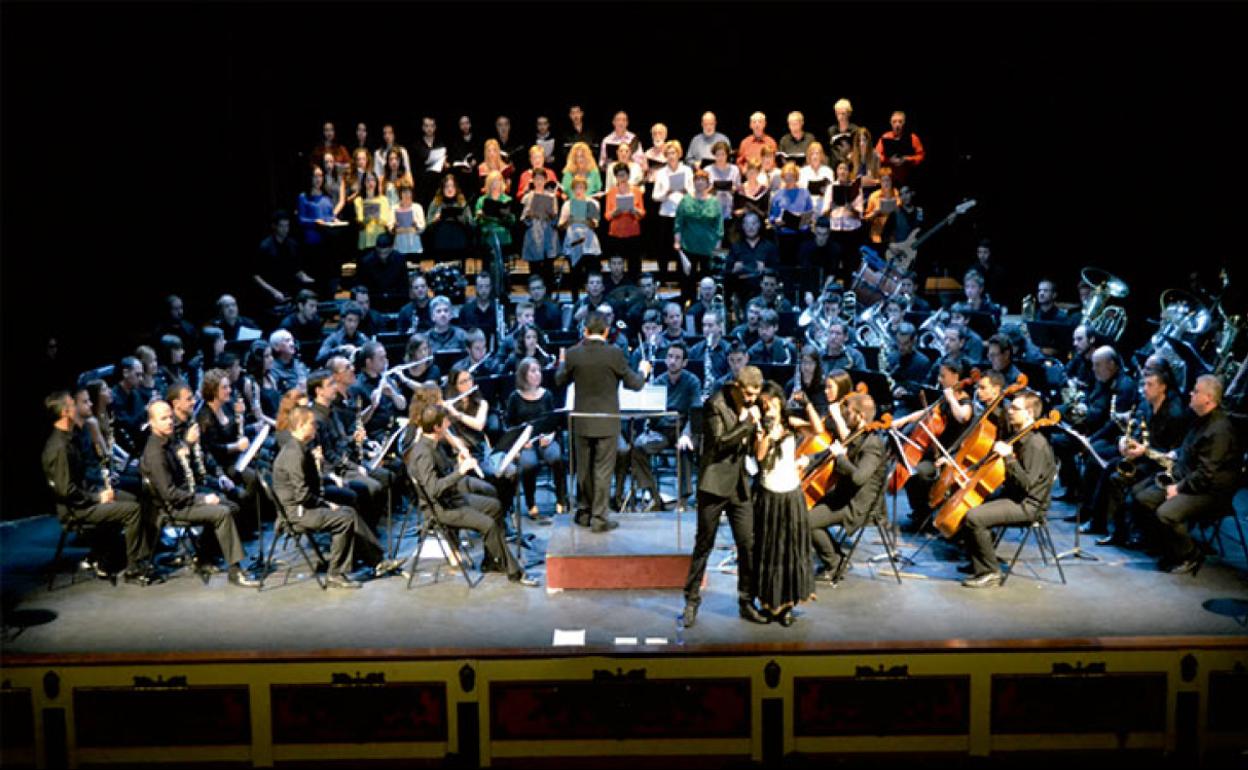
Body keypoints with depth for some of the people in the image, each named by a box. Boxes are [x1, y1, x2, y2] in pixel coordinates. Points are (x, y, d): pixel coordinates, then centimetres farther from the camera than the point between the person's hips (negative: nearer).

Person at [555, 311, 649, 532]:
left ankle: (584, 512, 26)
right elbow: (634, 384, -5)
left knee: (583, 469, 15)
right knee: (603, 470, 3)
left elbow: (560, 381, 9)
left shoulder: (573, 354, -6)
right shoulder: (614, 354, -13)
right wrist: (643, 371, 15)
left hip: (581, 421, 3)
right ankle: (599, 518, 4)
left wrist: (562, 363, 28)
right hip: (607, 422, -3)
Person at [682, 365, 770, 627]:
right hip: (714, 483, -6)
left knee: (748, 544, 4)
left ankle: (746, 602, 16)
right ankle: (692, 601, 15)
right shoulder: (715, 404, -11)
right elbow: (720, 442, -19)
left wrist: (756, 426, -3)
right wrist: (746, 424, -19)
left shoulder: (750, 407, 9)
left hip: (739, 485, 6)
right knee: (704, 544, 3)